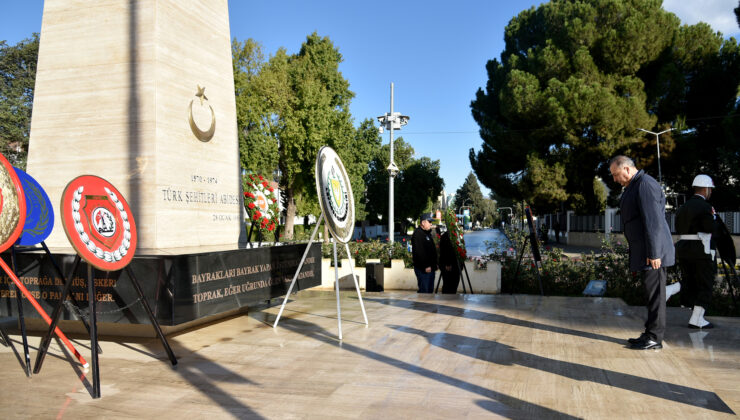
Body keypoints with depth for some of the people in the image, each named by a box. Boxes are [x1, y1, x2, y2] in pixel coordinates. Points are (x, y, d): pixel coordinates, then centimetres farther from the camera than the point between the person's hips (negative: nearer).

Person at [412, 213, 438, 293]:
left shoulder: (428, 233, 18)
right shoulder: (417, 234, -14)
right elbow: (419, 252, -22)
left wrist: (434, 264, 18)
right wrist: (425, 266, -23)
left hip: (430, 267, 10)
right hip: (423, 269, -10)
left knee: (430, 289, 14)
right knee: (424, 290, -8)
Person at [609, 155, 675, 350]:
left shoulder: (645, 184, -15)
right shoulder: (633, 186, 18)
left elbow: (654, 221, -21)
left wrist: (653, 253, -23)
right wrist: (638, 254, 21)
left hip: (653, 252, -10)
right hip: (643, 251, 10)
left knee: (655, 293, -4)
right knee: (651, 292, 14)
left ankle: (655, 338, 3)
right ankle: (650, 334, 21)